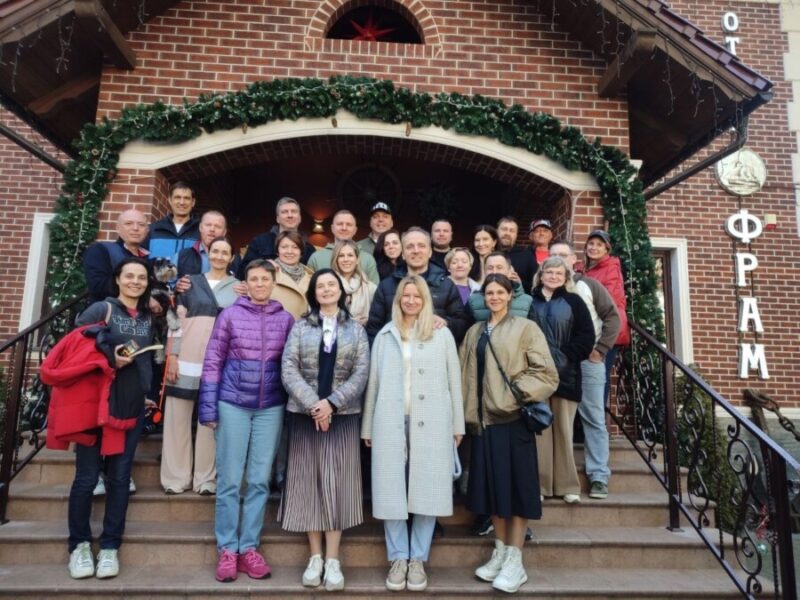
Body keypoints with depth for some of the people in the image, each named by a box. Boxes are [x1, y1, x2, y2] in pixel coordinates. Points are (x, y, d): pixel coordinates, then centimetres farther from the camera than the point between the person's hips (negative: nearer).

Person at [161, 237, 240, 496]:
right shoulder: (192, 281, 10)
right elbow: (177, 319, 6)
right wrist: (171, 355, -3)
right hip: (187, 359, 1)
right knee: (178, 417, 3)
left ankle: (206, 478, 14)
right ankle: (176, 477, 15)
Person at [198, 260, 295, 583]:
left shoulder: (286, 319, 4)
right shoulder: (230, 314, -1)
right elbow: (212, 362, 0)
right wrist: (208, 408, -4)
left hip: (271, 408, 2)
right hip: (233, 404, -1)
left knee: (260, 480, 7)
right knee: (229, 480, 5)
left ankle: (249, 548, 19)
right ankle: (227, 549, 17)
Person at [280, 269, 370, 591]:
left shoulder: (356, 329, 6)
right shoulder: (300, 327, 6)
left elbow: (361, 373, -3)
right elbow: (288, 370, -4)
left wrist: (331, 403, -14)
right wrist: (313, 404, -15)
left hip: (342, 416, 0)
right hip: (304, 414, 1)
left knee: (336, 483, 1)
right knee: (308, 481, 5)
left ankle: (333, 560, 10)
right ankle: (315, 556, 17)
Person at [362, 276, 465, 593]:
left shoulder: (442, 334, 7)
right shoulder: (384, 335, 12)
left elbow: (454, 381, 6)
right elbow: (374, 382, 10)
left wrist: (457, 424, 3)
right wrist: (367, 426, 8)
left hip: (431, 424, -1)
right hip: (391, 423, 1)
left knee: (426, 490, 3)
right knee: (391, 490, 4)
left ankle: (418, 560, 17)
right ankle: (398, 558, 17)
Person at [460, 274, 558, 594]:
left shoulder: (526, 328, -2)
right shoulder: (474, 332, 13)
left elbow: (546, 373, -7)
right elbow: (467, 375, 12)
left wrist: (517, 393, -16)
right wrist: (469, 414, 4)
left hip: (513, 418, -5)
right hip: (484, 419, 5)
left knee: (515, 484, 1)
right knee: (493, 484, 11)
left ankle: (515, 561, 11)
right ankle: (500, 552, 24)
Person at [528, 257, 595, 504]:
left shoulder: (573, 302, 9)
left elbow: (586, 335, 0)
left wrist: (564, 356, -10)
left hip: (565, 374, 0)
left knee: (563, 429, 3)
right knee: (539, 429, 1)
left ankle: (567, 485, 12)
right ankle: (540, 484, 9)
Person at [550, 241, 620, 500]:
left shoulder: (589, 285, 6)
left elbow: (612, 316, 3)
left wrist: (601, 349, -6)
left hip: (588, 359, -1)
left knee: (594, 418, 2)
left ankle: (599, 477, 7)